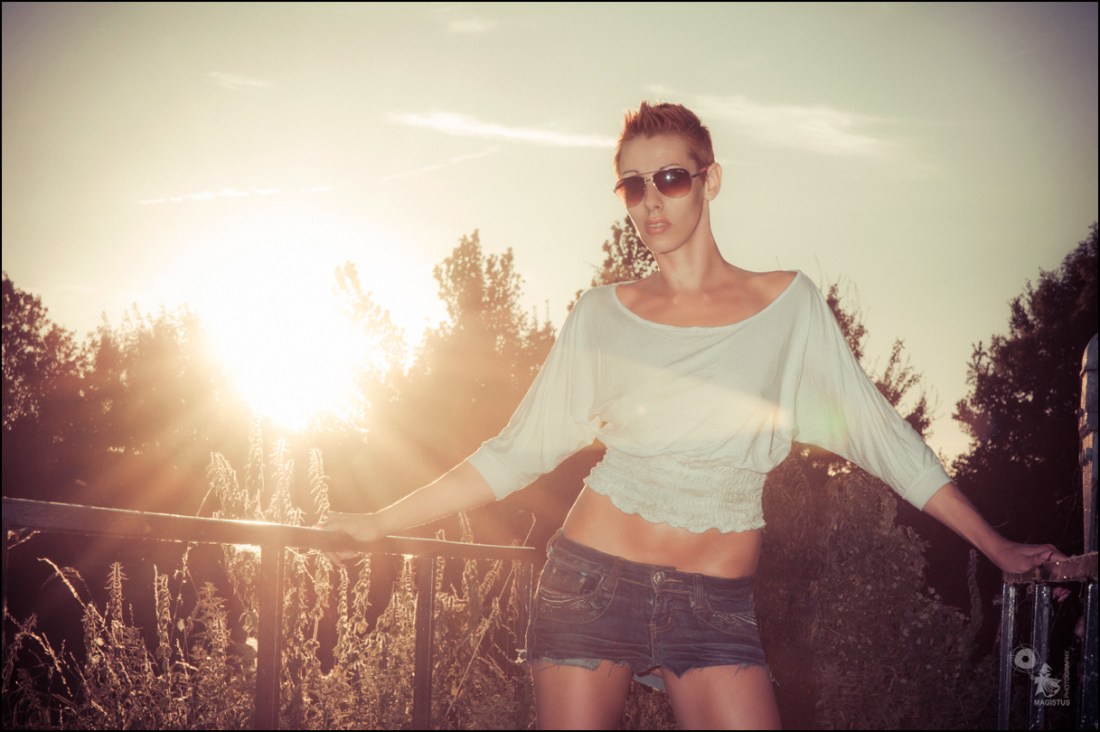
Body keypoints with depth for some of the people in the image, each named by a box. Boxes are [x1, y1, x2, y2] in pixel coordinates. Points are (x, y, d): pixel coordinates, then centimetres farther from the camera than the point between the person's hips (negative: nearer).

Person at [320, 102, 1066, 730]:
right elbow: (518, 451, 6)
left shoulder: (789, 305, 3)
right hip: (593, 583, 1)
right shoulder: (604, 316, 4)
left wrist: (998, 547, 5)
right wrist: (381, 522, 3)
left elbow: (879, 432, 5)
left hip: (718, 607, 0)